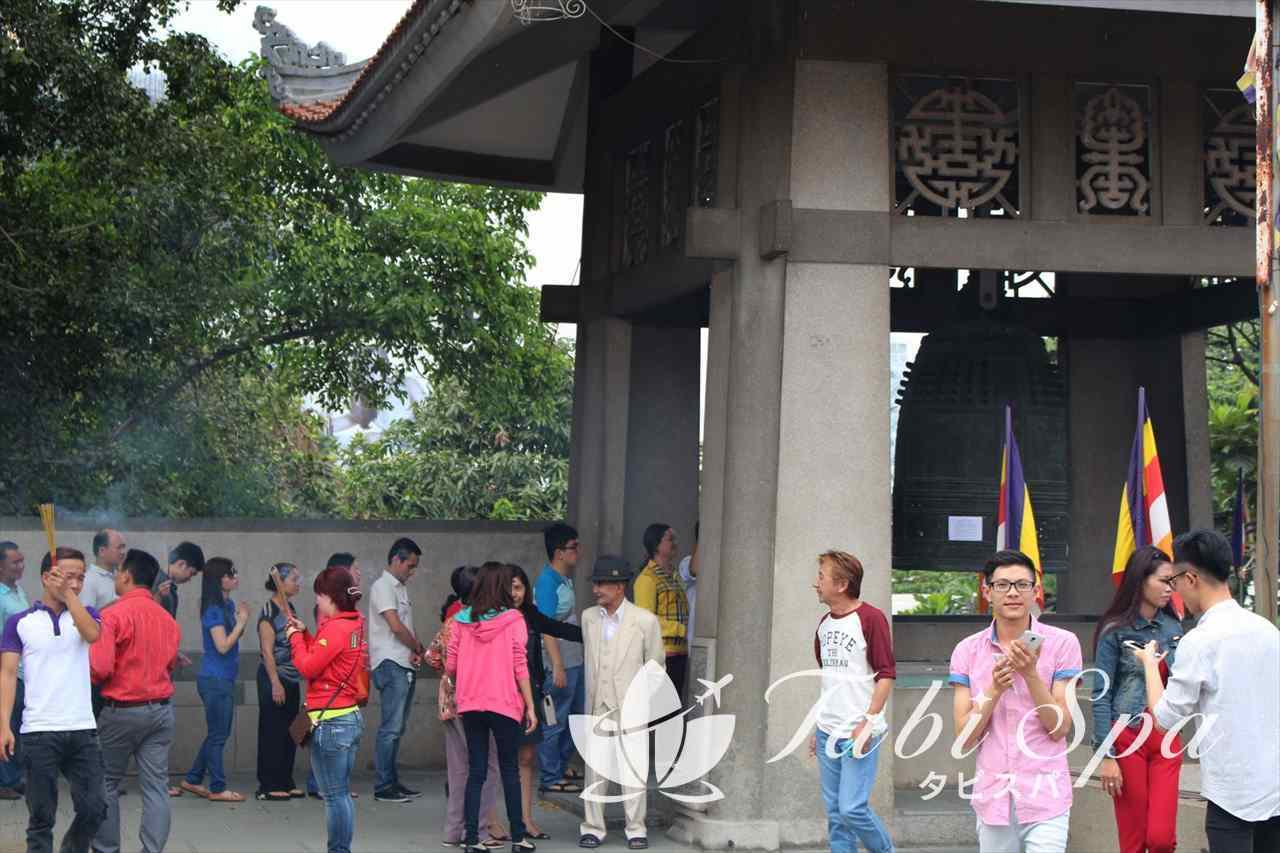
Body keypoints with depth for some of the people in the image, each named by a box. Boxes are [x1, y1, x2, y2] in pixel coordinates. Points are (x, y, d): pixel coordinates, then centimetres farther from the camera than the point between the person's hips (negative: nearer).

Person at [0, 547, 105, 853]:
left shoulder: (86, 615, 10)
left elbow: (92, 634, -14)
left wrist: (68, 593, -14)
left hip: (83, 730, 2)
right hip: (39, 732, -2)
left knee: (94, 808, 1)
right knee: (41, 816, 3)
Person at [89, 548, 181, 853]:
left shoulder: (113, 614, -13)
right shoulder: (168, 619, 6)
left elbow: (100, 668, -18)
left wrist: (91, 679, 3)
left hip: (122, 710, -4)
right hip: (162, 709, 4)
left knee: (107, 783, 11)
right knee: (156, 787, 2)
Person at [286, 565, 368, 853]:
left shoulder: (335, 628, -17)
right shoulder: (354, 624, 10)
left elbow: (309, 668, -15)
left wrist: (295, 638, -2)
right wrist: (304, 634, 12)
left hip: (330, 721, -9)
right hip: (351, 717, 9)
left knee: (334, 795, -3)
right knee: (342, 793, 15)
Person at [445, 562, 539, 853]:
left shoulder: (461, 620, 2)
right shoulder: (513, 620, -7)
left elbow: (450, 666, 3)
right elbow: (520, 667, -9)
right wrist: (530, 707, -4)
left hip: (470, 703, 3)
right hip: (504, 704, -3)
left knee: (476, 771, 9)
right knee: (509, 769, 10)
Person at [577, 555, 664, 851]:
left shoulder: (645, 620, -5)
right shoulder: (588, 617, 6)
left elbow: (656, 664, 4)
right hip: (597, 704, 3)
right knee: (594, 767, 3)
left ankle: (636, 829, 13)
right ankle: (592, 827, 12)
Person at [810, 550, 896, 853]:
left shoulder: (871, 618, -11)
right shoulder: (824, 624, 12)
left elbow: (886, 674, -13)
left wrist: (868, 722, -18)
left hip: (859, 733, -7)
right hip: (828, 732, 8)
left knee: (852, 808, -12)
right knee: (834, 812, 8)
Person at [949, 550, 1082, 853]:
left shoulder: (1062, 643, -4)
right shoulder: (967, 651, 2)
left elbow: (1059, 728, -7)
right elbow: (965, 736, -2)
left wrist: (1031, 674, -20)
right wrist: (994, 689, -17)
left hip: (1045, 799, -2)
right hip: (992, 798, 3)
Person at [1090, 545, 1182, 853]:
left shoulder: (1173, 626, 7)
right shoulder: (1115, 631, -6)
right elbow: (1101, 696, -7)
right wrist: (1106, 756, -11)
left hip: (1167, 738, 3)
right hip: (1127, 737, -3)